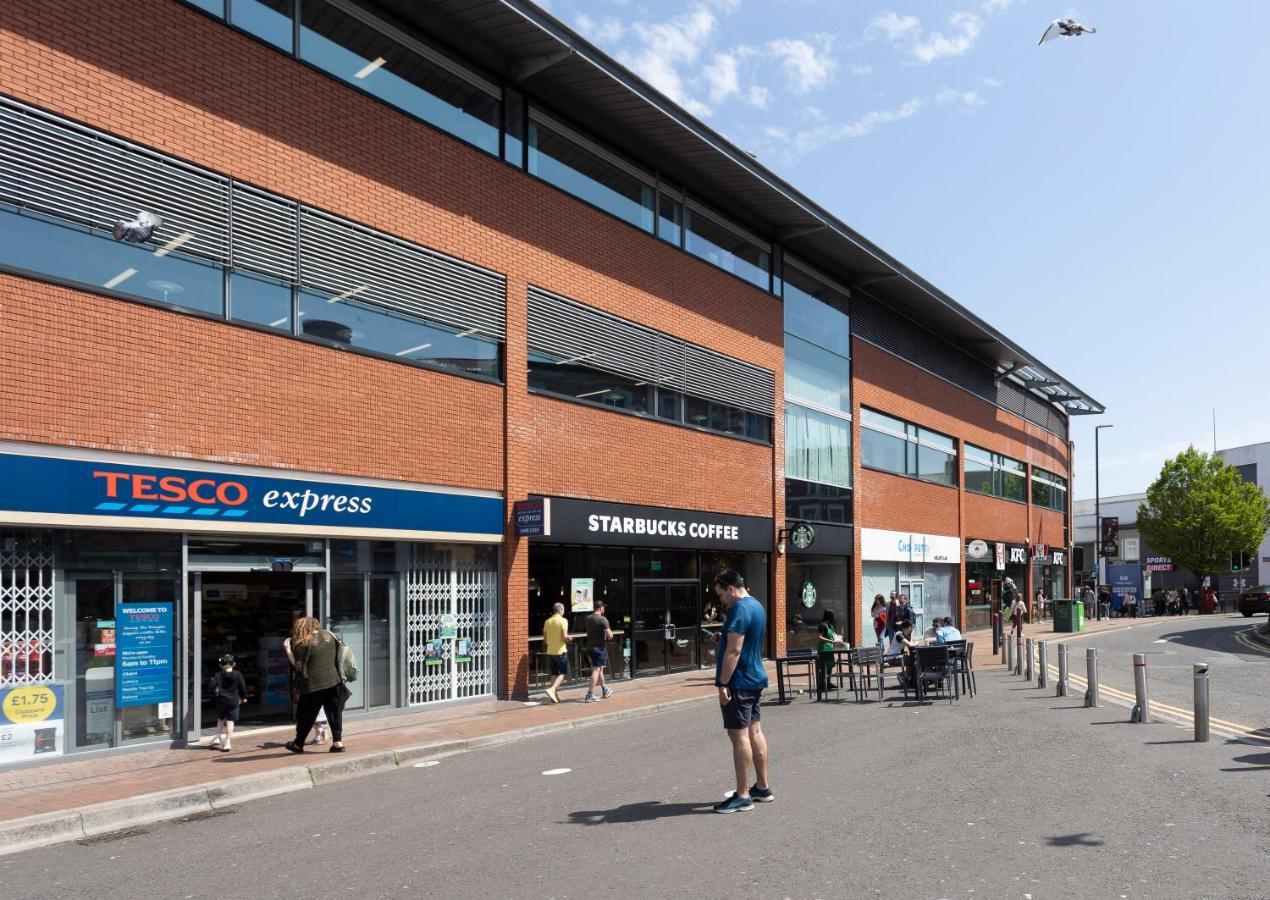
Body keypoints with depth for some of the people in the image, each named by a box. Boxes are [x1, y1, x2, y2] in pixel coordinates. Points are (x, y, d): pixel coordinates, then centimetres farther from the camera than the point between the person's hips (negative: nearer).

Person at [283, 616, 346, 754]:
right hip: (333, 682, 4)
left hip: (313, 686, -4)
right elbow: (337, 656, 14)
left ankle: (298, 744, 22)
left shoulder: (305, 644, -12)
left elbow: (298, 666, -8)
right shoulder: (329, 635, 4)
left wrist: (288, 650, -5)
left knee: (306, 716, 9)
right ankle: (338, 742, 2)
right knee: (334, 713, 8)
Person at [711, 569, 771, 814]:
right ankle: (763, 787, 23)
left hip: (739, 682, -10)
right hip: (756, 679, 10)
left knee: (739, 735, -6)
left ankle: (743, 796, -2)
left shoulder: (740, 610, -18)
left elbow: (733, 650, -23)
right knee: (754, 731, 15)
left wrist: (723, 684, -21)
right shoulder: (757, 606, 13)